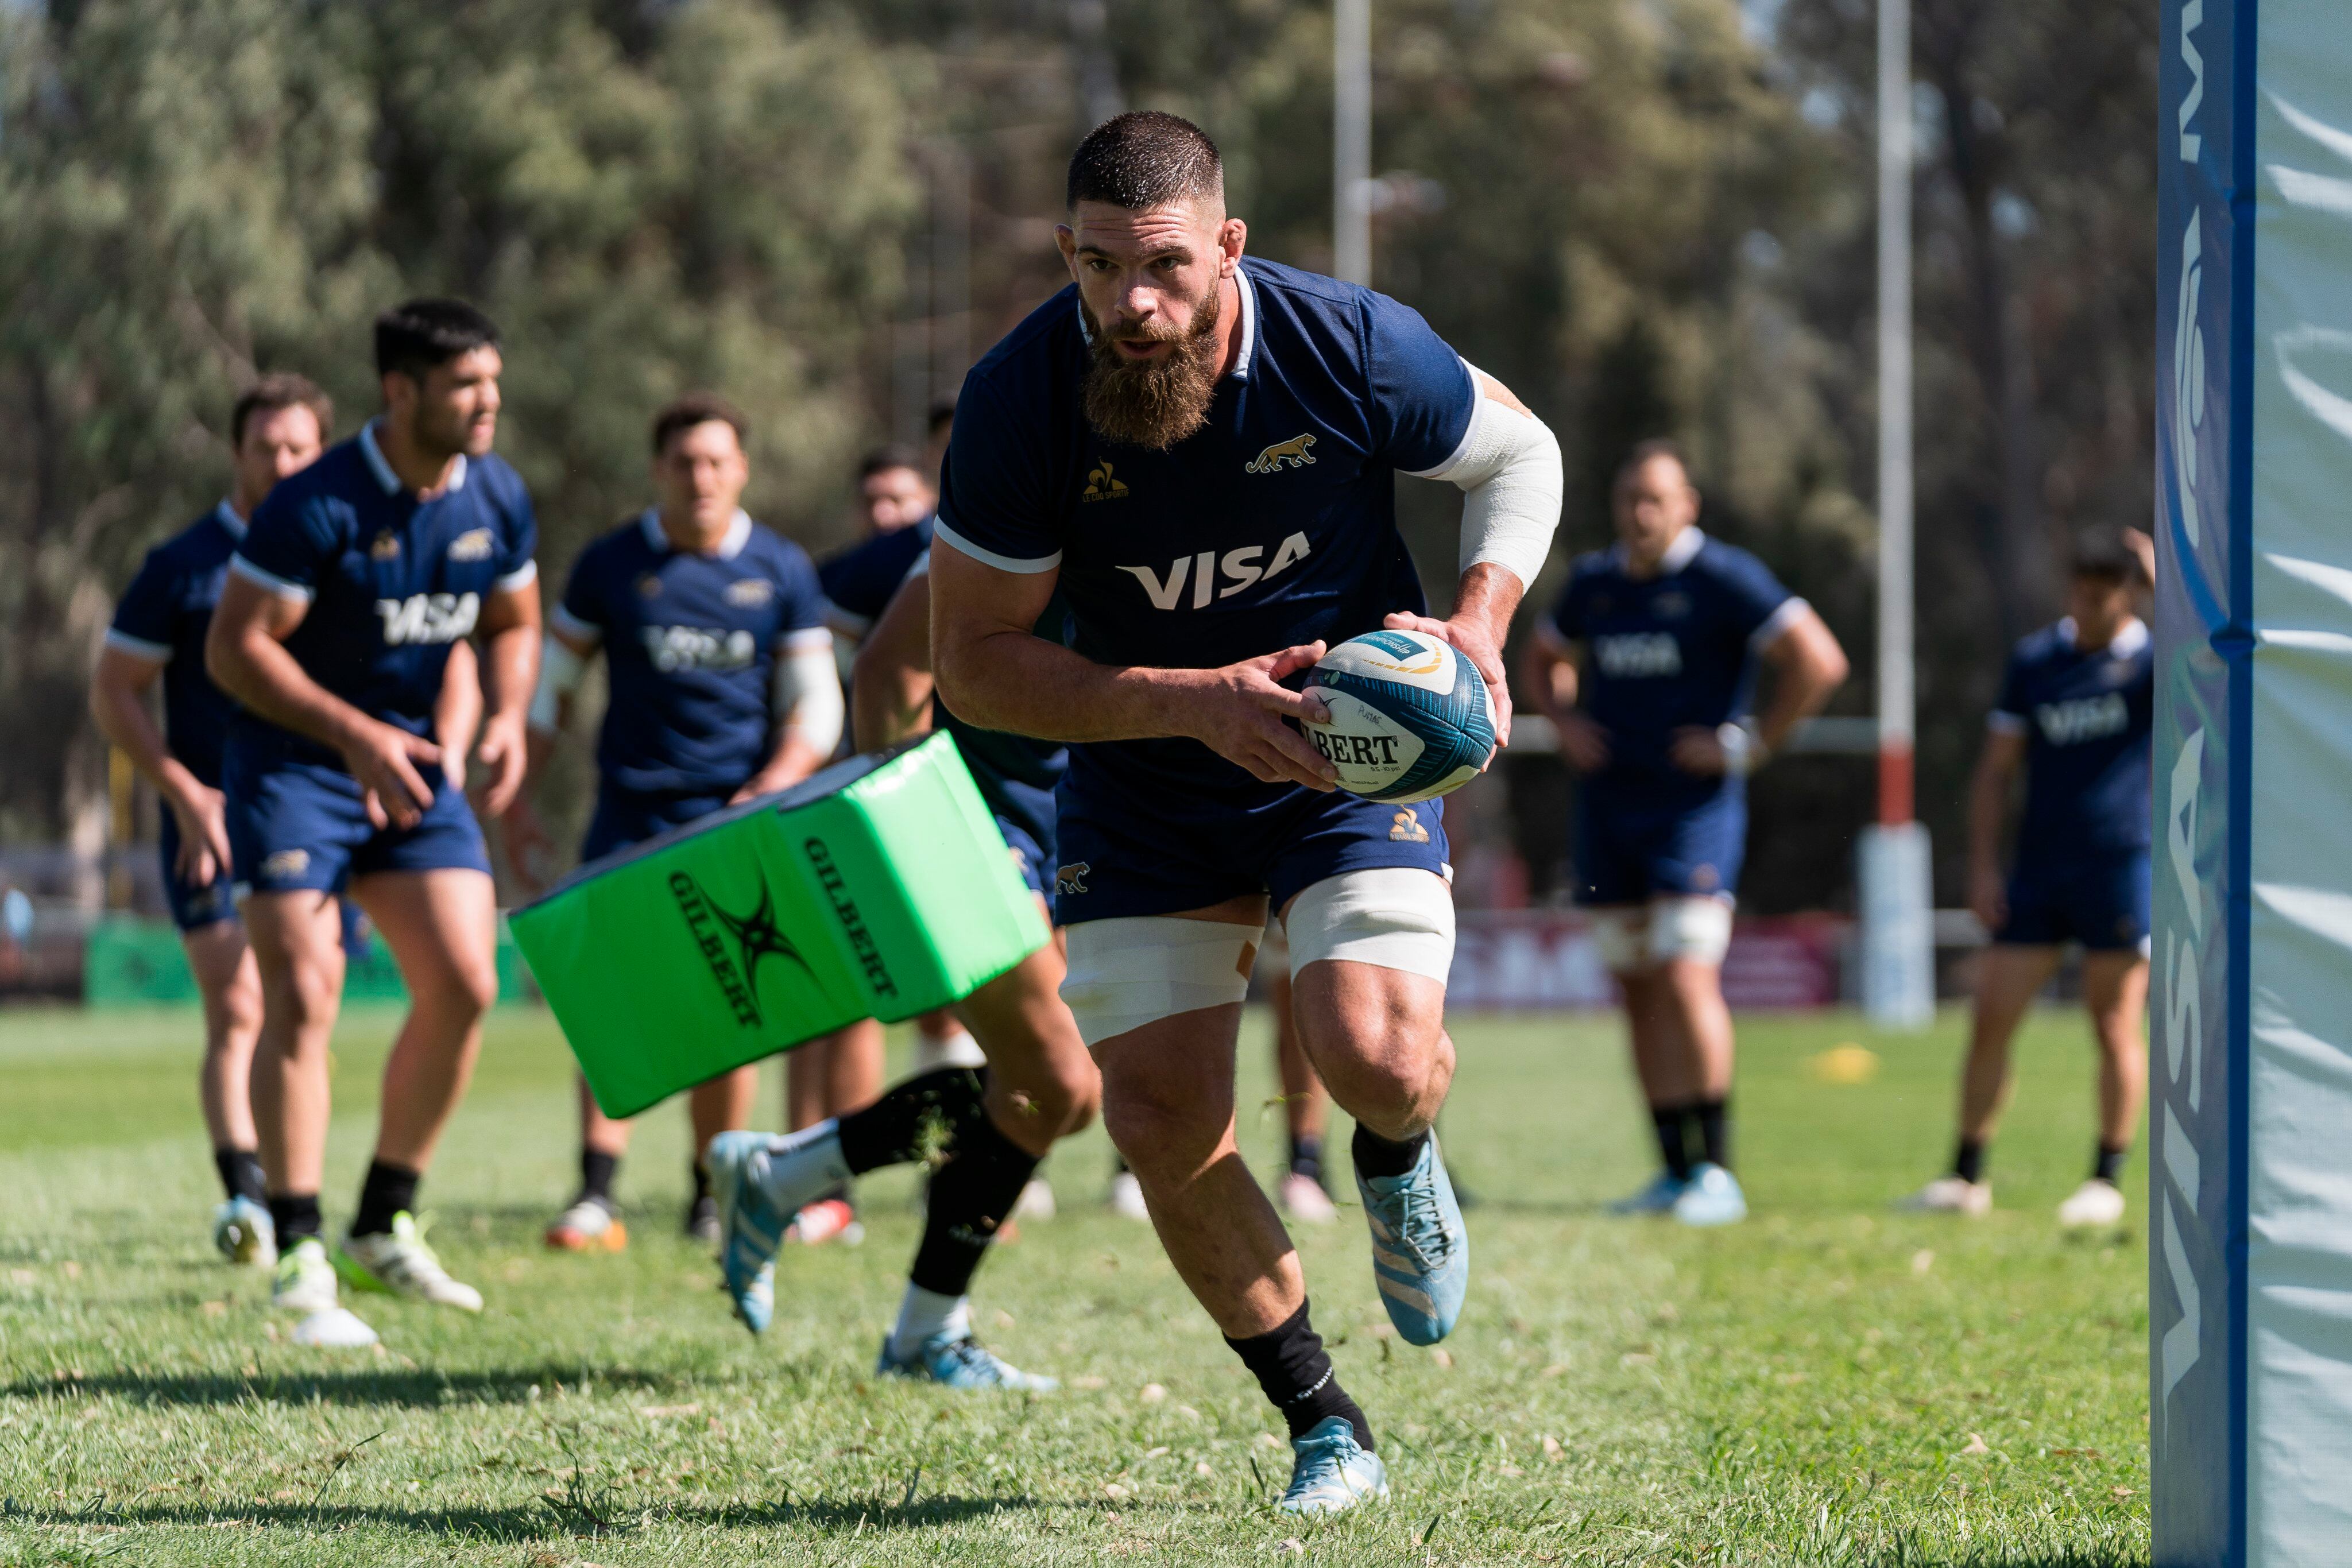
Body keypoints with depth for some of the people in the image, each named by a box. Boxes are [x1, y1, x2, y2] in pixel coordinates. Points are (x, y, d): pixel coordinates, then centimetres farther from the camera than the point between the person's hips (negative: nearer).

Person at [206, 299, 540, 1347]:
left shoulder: (497, 501, -2)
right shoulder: (318, 507, -22)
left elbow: (513, 623, 14)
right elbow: (233, 648, -19)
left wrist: (508, 716, -7)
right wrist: (354, 735, -26)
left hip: (407, 760, 6)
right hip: (290, 761, -6)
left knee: (463, 985, -4)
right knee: (301, 996, -14)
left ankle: (384, 1230, 12)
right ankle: (298, 1262, -9)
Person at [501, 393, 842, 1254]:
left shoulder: (781, 572, 3)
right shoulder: (611, 565, 2)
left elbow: (815, 704, 5)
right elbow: (550, 681, 10)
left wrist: (774, 787, -11)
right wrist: (517, 794, 4)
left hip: (735, 821, 0)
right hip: (632, 813, 0)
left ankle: (715, 1198, 11)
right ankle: (596, 1197, -13)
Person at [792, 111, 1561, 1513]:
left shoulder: (1353, 348, -21)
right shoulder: (1017, 402, -21)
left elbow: (1521, 453, 0)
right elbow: (975, 664, -15)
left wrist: (1481, 623, -16)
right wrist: (1196, 701, -26)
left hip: (1354, 752, -1)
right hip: (1142, 793, 1)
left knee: (1376, 1053, -23)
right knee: (1163, 1130, -5)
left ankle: (1399, 1165, 17)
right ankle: (1324, 1425, 15)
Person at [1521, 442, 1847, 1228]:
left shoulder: (1724, 579, -7)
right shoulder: (1594, 581, 11)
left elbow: (1819, 661, -11)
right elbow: (1542, 656, 30)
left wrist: (1750, 744, -11)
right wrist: (1566, 722, 11)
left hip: (1694, 806, -6)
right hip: (1607, 807, 6)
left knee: (1686, 979, -16)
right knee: (1638, 990, 5)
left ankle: (1715, 1171, -11)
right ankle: (1673, 1172, 11)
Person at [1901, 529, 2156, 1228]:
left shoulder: (2152, 659, -1)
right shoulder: (2033, 660, 9)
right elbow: (1995, 771, 12)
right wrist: (1982, 868, 4)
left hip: (2122, 865, -4)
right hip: (2038, 874, 4)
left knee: (2116, 1030, -1)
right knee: (1991, 1019, 0)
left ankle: (2106, 1182, 9)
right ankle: (1966, 1176, 8)